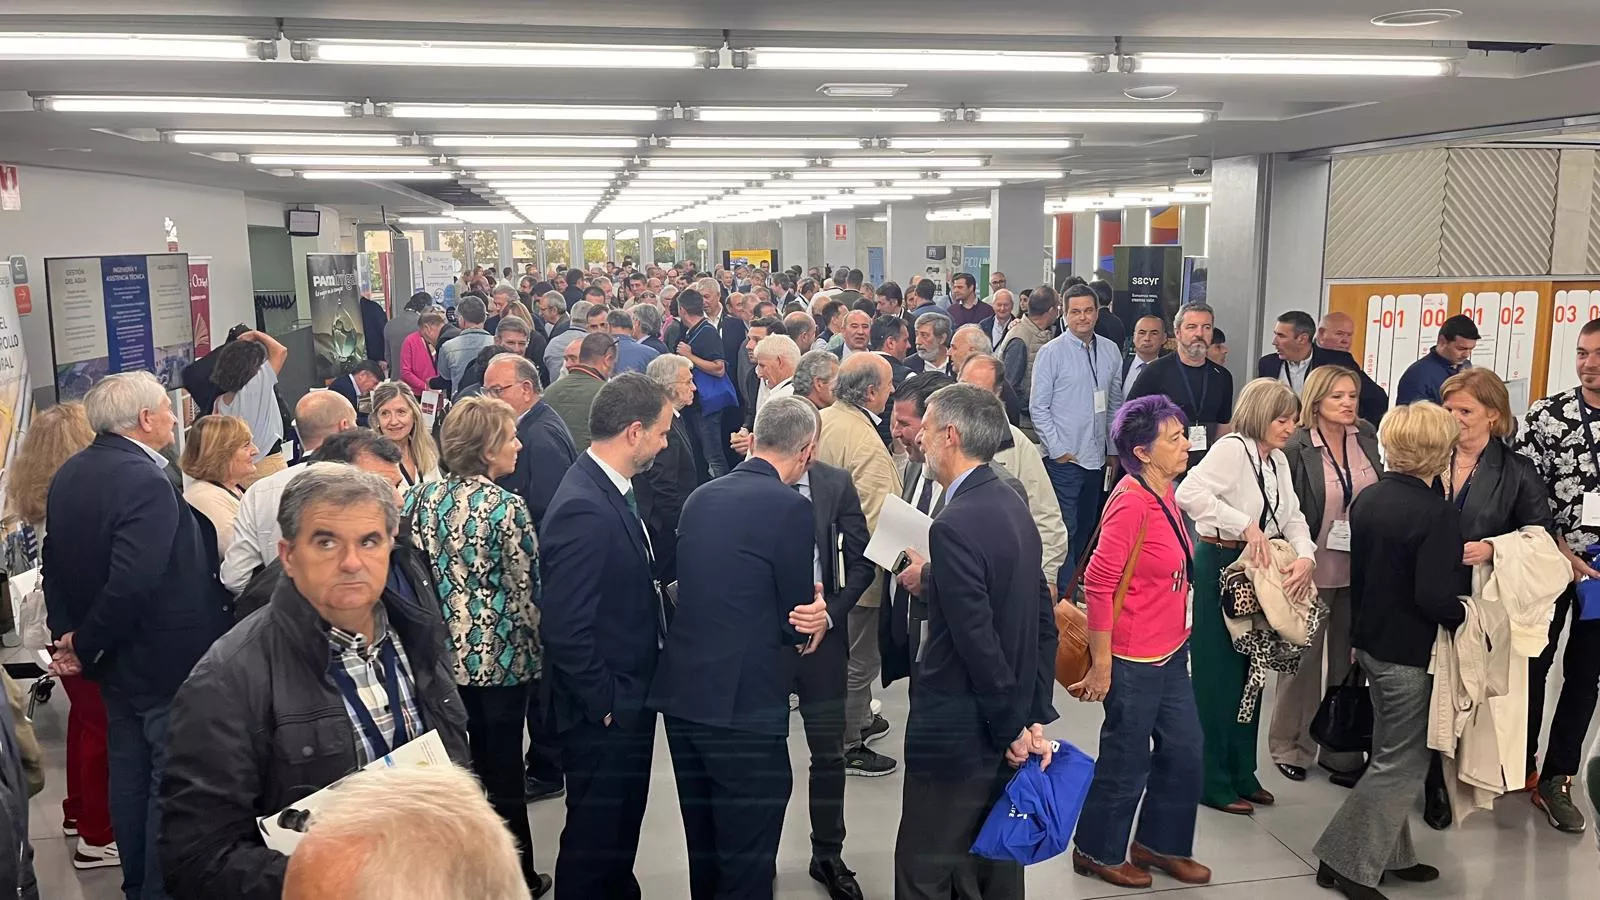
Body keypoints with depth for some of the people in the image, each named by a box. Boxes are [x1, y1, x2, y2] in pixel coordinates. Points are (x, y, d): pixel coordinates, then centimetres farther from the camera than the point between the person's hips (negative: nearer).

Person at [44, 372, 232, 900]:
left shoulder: (68, 476, 5)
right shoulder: (145, 481, -24)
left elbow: (55, 566, 10)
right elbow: (131, 582, -31)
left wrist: (68, 634, 5)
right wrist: (85, 648, -17)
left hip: (116, 659, 9)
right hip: (168, 659, -9)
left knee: (129, 772, 19)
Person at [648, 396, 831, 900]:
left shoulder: (701, 497, 8)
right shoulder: (790, 507, -13)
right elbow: (800, 623, -8)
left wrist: (806, 617, 5)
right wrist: (814, 619, 14)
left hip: (681, 694, 7)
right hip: (744, 704, -7)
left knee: (705, 853, 21)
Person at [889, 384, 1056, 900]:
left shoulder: (955, 525, -23)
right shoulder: (1012, 505, 5)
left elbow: (979, 642, -24)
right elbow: (1043, 619, 8)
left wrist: (1014, 729, -11)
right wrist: (1034, 717, 8)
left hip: (957, 735, -9)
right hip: (1004, 730, 9)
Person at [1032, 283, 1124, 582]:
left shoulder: (1111, 351, 7)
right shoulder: (1051, 352, -7)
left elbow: (1115, 404, 14)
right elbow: (1038, 407, -7)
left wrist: (1114, 449, 12)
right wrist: (1058, 449, -10)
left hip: (1097, 456, 5)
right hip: (1064, 457, -5)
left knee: (1087, 530, 14)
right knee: (1066, 529, -5)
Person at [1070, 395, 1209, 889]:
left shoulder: (1164, 492, 4)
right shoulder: (1131, 503, -23)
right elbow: (1098, 583, -22)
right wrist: (1101, 665, -19)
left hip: (1171, 653, 9)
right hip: (1133, 661, -8)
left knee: (1184, 753, 18)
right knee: (1126, 763, 8)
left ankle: (1159, 844, 39)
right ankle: (1098, 852, 30)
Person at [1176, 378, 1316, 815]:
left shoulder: (1279, 460, 13)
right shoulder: (1233, 448, -14)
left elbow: (1293, 516, 11)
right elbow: (1190, 492, -29)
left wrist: (1306, 555, -8)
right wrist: (1246, 525, -27)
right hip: (1221, 566, -9)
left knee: (1250, 673, 16)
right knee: (1218, 677, -2)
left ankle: (1241, 774, 29)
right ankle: (1213, 782, 10)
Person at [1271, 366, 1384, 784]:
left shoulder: (1367, 438, 3)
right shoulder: (1297, 449, -12)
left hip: (1360, 570, 4)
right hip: (1313, 569, -4)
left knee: (1349, 660, 11)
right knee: (1303, 658, 9)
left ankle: (1341, 750, 24)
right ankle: (1290, 746, 24)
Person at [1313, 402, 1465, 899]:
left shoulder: (1367, 499, 3)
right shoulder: (1438, 514, -21)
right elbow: (1434, 597, -25)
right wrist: (1469, 618, -8)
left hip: (1373, 641, 8)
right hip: (1412, 652, -8)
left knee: (1392, 753, 20)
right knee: (1403, 762, 3)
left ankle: (1390, 854, 31)